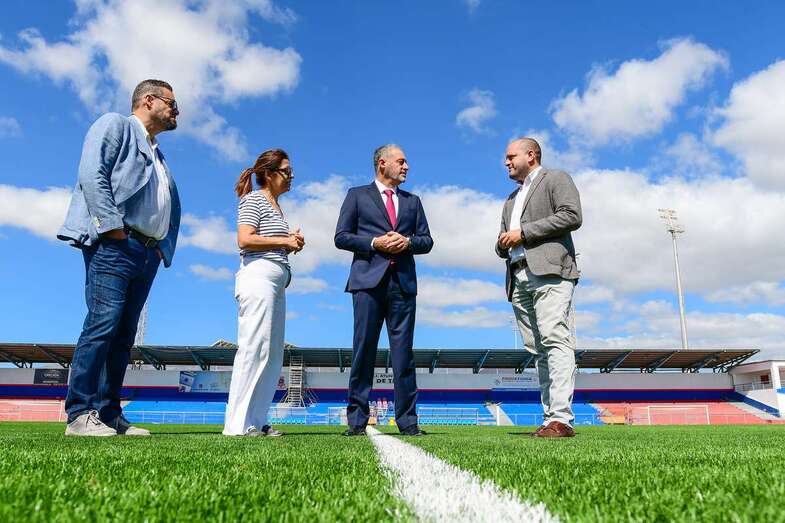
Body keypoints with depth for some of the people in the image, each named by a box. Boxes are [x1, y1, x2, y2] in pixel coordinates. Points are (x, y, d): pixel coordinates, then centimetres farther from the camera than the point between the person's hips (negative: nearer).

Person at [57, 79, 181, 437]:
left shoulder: (157, 156, 31)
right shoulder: (115, 125, 7)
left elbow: (171, 210, 28)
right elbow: (92, 173, -9)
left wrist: (163, 248, 12)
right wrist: (112, 226, -18)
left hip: (147, 253, 8)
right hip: (114, 244, -8)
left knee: (124, 333, 4)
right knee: (103, 323, -15)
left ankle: (108, 413, 6)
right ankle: (79, 414, -11)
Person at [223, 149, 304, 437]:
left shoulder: (276, 206, 25)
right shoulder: (254, 199, -2)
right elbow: (245, 240, -15)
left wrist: (293, 241, 12)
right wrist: (284, 242, -8)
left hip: (276, 283, 10)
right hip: (258, 276, -10)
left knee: (273, 354, 6)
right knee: (254, 349, -12)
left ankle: (256, 421, 10)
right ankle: (238, 425, -8)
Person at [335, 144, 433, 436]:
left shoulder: (412, 201, 22)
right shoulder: (357, 195, 12)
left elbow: (426, 241, 17)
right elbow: (341, 237, 4)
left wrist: (408, 242, -4)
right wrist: (374, 243, -9)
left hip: (403, 282, 3)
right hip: (369, 280, -3)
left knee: (403, 353, 1)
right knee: (364, 350, -3)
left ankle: (407, 421, 6)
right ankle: (357, 420, 4)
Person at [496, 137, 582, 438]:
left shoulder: (556, 179, 11)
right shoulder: (511, 199, 32)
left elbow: (572, 216, -7)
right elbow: (503, 246, 31)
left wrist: (524, 232, -8)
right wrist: (503, 244, 6)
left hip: (549, 271, -7)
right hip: (519, 278, 7)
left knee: (556, 341, -16)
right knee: (537, 349, 1)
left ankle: (560, 418, -20)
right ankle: (551, 416, 1)